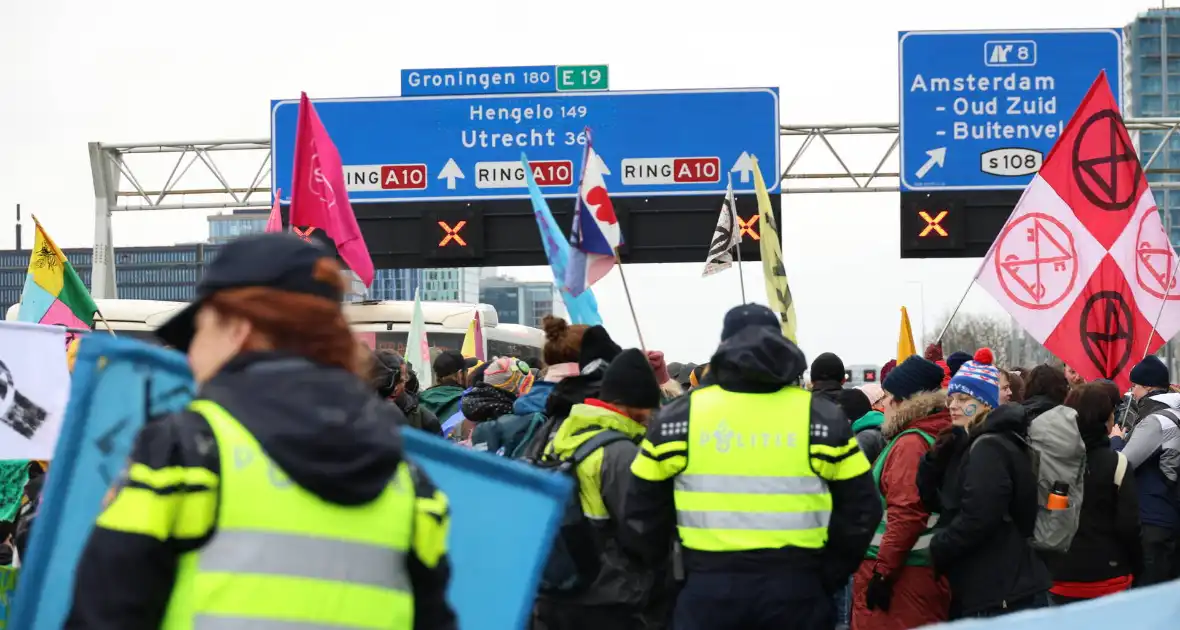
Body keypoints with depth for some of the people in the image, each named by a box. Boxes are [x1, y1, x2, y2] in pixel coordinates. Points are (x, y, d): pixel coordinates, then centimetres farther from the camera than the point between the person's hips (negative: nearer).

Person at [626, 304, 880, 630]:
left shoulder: (678, 417, 1)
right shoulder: (822, 418, 0)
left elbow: (644, 512, 5)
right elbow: (859, 511, 2)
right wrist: (828, 578, 11)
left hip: (708, 589, 0)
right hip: (795, 589, 0)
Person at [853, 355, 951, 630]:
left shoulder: (910, 443, -14)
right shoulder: (936, 435, 14)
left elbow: (905, 514, -23)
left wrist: (883, 571, -21)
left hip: (901, 573, -10)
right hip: (926, 570, 10)